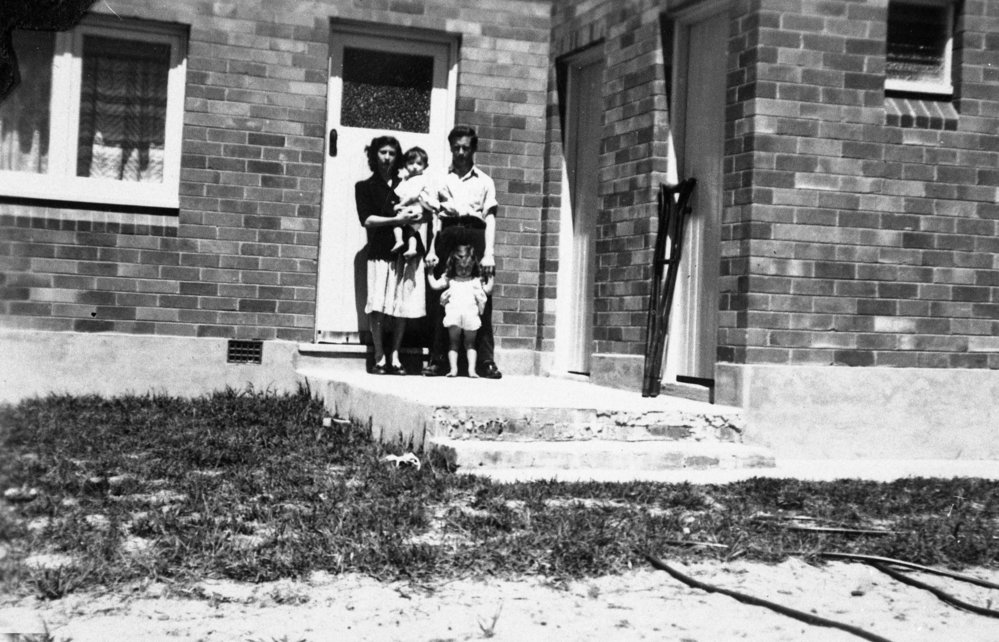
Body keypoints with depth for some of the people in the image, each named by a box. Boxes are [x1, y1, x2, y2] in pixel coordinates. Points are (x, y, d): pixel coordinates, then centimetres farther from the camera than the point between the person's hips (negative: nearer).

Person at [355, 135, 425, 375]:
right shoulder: (365, 186, 12)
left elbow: (422, 214, 20)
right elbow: (366, 219, -1)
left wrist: (415, 216, -3)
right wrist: (396, 220, -11)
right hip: (380, 252, -2)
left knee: (403, 306, -2)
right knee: (378, 306, -11)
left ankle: (395, 357, 6)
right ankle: (379, 358, -5)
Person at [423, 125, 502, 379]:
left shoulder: (484, 181, 17)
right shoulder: (441, 179, 18)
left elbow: (490, 218, 8)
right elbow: (432, 216, 13)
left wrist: (489, 253, -4)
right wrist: (431, 249, 1)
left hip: (475, 235, 0)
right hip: (447, 234, 1)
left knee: (481, 299, -6)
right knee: (441, 297, -4)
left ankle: (485, 360, -7)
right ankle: (438, 359, 0)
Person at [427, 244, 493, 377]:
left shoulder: (476, 281, 14)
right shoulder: (449, 279, 14)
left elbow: (488, 290, 11)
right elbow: (434, 285, 11)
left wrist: (490, 276, 11)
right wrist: (430, 272, 13)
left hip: (471, 315, 0)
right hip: (454, 314, 0)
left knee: (470, 342, 3)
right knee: (453, 342, 2)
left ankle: (472, 369, 0)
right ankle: (453, 368, 2)